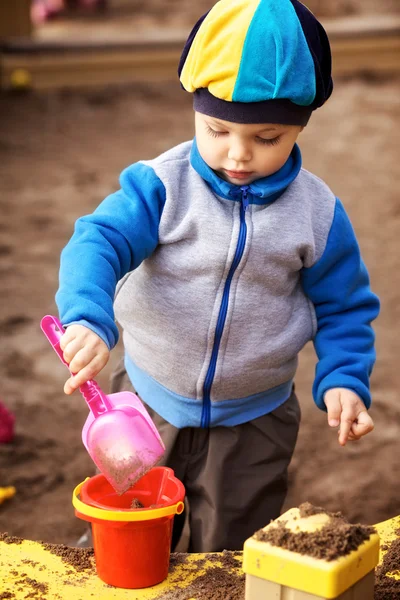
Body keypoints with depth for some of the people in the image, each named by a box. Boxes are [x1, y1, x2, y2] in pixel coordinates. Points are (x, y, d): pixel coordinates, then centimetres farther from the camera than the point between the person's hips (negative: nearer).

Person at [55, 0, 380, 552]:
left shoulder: (317, 212, -10)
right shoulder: (163, 185, -15)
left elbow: (344, 308, 2)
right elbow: (100, 242, -25)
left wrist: (344, 380, -13)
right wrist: (87, 319, -43)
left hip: (254, 424, 0)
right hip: (148, 408, 0)